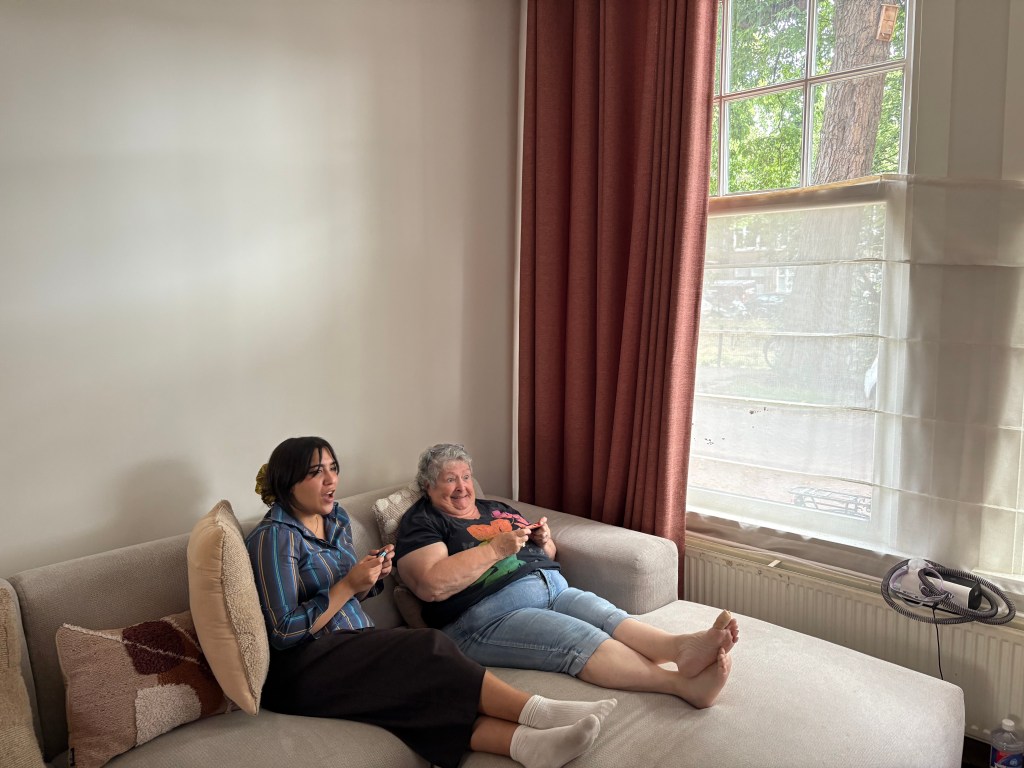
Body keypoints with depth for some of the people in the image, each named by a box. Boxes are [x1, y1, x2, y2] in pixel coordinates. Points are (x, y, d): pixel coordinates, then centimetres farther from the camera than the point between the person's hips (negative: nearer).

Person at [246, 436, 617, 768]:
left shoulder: (335, 518, 11)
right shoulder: (274, 537, -12)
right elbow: (283, 633, -16)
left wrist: (371, 575, -1)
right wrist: (349, 585, -19)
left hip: (352, 646, 7)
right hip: (301, 669, -7)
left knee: (422, 692, -26)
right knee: (426, 650, -28)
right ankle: (540, 712, -30)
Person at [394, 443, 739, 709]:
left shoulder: (497, 509, 25)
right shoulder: (422, 521, 4)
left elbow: (548, 557, 31)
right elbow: (431, 586, -14)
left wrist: (545, 541, 6)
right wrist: (496, 548, -13)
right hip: (488, 614, -7)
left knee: (607, 616, -23)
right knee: (582, 638, -28)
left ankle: (683, 646, -46)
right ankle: (683, 682, -44)